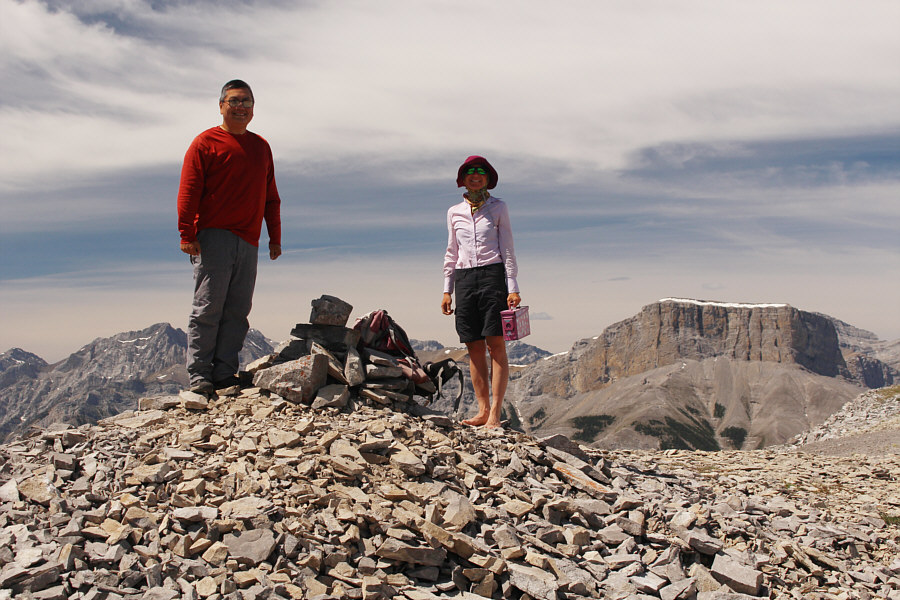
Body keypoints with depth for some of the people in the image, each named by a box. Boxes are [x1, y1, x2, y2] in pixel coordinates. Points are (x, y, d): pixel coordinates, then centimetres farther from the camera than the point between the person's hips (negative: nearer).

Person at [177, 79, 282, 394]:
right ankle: (199, 375, -3)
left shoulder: (261, 147, 20)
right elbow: (188, 191, -3)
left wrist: (275, 236, 16)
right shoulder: (206, 142, 4)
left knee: (237, 311, 2)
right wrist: (187, 234, -12)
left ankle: (225, 373, 5)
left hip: (248, 242, 5)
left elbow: (271, 197, 23)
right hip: (213, 237, -5)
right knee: (208, 307, -7)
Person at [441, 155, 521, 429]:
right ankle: (483, 410, 6)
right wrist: (447, 290, 12)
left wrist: (512, 287, -5)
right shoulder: (454, 212, 15)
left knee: (496, 344, -9)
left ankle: (495, 413, -9)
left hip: (492, 274, -3)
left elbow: (507, 249, 4)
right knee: (474, 348, 1)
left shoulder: (498, 207, 7)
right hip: (464, 278, 3)